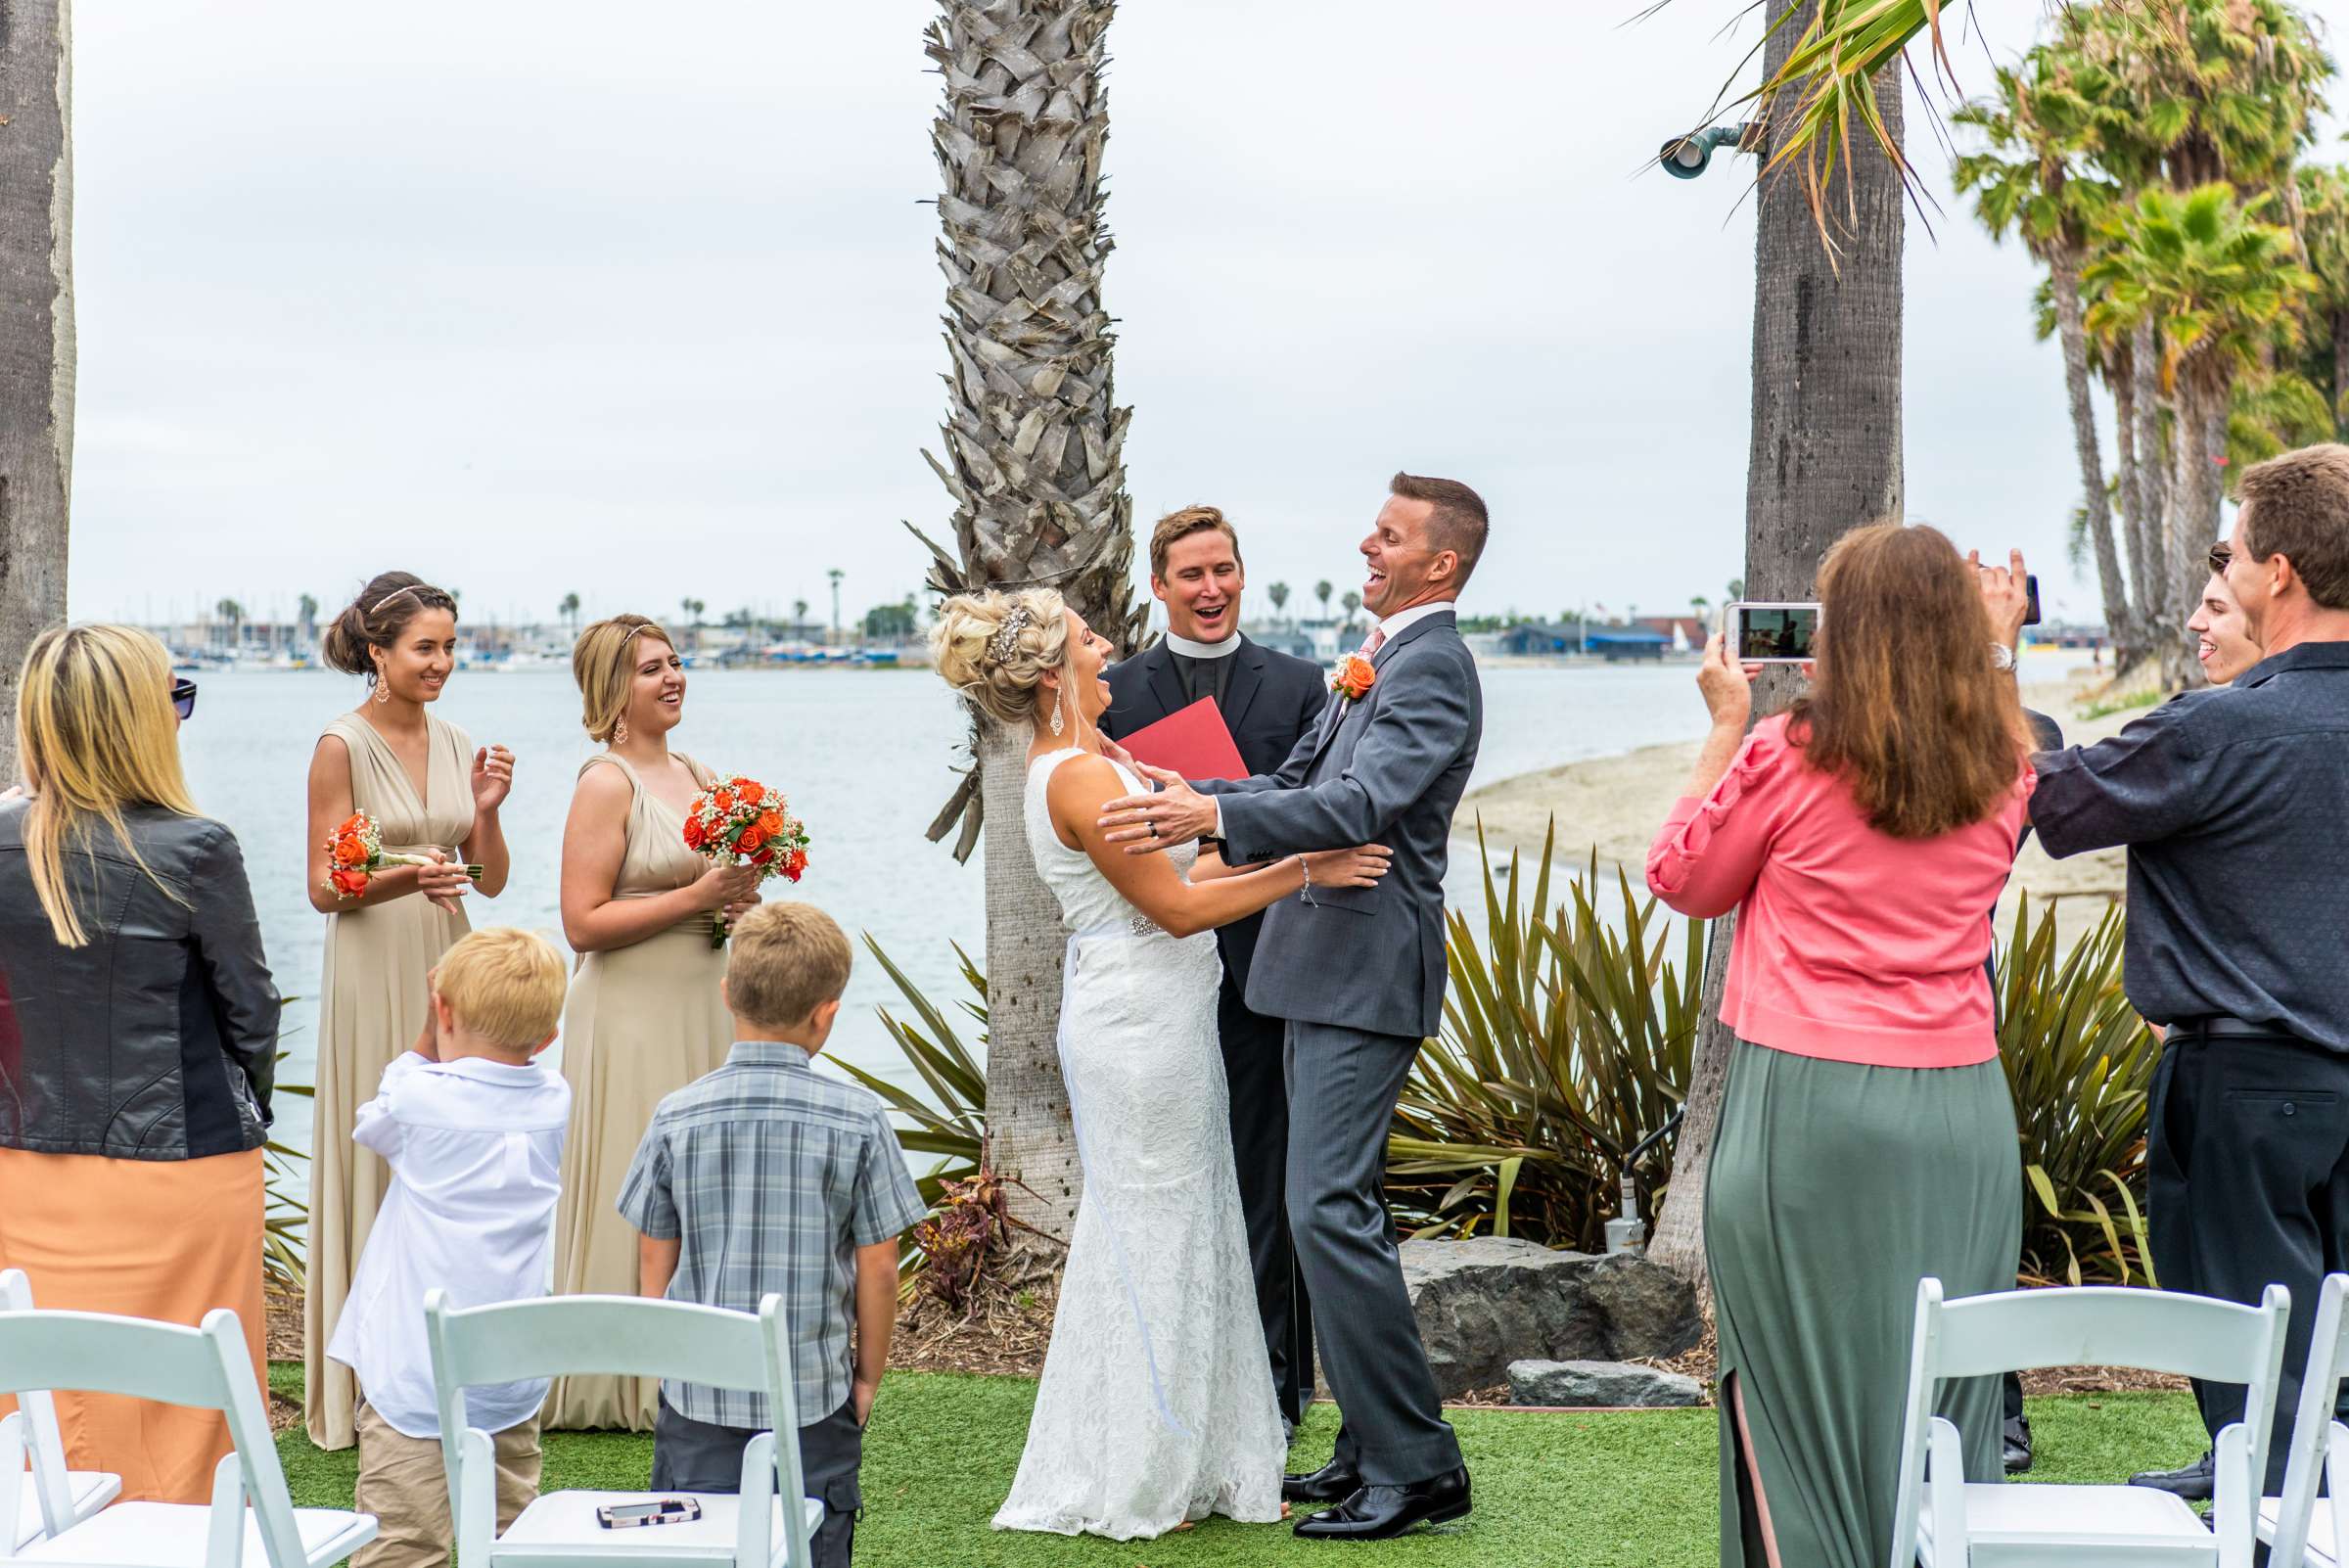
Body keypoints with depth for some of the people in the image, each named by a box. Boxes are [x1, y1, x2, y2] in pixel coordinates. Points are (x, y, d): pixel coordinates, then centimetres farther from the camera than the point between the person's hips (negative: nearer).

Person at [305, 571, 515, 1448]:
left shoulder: (457, 746, 8)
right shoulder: (343, 746, -7)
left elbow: (492, 881, 10)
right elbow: (324, 888, -9)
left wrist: (488, 810, -8)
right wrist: (408, 878, -25)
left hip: (447, 973, 5)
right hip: (374, 980, -5)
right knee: (379, 1164, -2)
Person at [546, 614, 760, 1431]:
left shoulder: (699, 776, 12)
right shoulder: (606, 783, -11)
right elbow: (583, 924, -17)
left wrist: (742, 894, 3)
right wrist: (697, 897, -18)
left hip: (703, 1010, 8)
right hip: (632, 1017, -8)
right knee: (634, 1192, -3)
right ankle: (620, 1380, 6)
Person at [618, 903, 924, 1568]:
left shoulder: (676, 1118, -4)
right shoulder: (857, 1119, -9)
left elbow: (655, 1264, 3)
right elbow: (878, 1271, -4)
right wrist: (868, 1376, 11)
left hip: (698, 1400, 1)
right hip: (813, 1401, -1)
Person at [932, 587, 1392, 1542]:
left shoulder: (1077, 764, 12)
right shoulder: (1080, 777, -19)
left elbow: (1168, 873, 13)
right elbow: (1175, 906, -18)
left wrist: (1294, 845, 12)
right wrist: (1304, 872, -13)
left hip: (1147, 1019, 10)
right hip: (1140, 1023, -10)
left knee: (1175, 1238, 15)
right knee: (1151, 1242, -1)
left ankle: (1184, 1469, 24)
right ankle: (1132, 1486, 10)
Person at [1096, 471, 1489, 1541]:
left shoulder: (1433, 667, -13)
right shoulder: (1379, 661, 19)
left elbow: (1359, 804, -27)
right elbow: (1300, 783, 20)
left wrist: (1212, 817, -37)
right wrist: (1188, 796, 4)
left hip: (1368, 972, -11)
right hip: (1327, 970, 11)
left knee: (1329, 1210, -13)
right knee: (1340, 1207, 14)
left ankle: (1414, 1468, -6)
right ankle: (1374, 1450, 22)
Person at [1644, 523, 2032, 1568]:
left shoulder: (1789, 757, -8)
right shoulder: (2005, 769, 5)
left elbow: (1683, 880, 6)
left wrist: (1727, 724, 10)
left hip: (1808, 1100, -4)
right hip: (1962, 1108, 4)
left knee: (1801, 1387, 5)